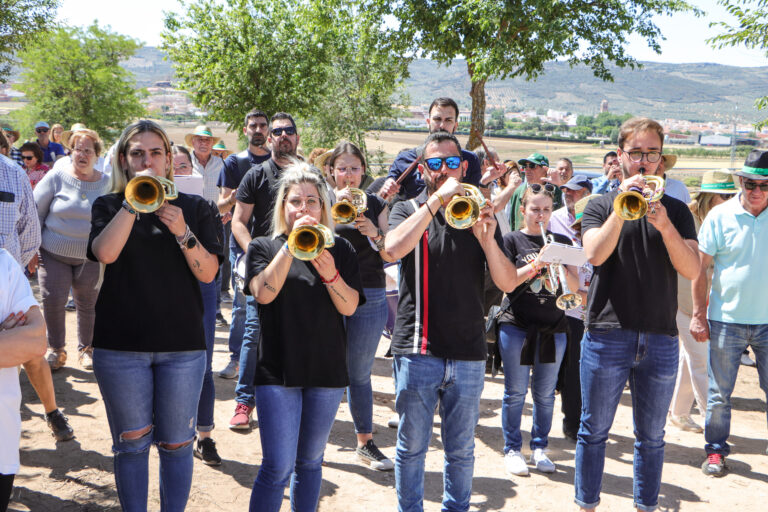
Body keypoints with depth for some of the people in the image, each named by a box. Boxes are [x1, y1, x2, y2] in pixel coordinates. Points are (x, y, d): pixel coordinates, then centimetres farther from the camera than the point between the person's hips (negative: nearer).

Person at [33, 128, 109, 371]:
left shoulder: (106, 183, 0)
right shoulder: (56, 177, -3)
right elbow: (36, 210, 2)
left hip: (90, 257, 0)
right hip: (54, 253, 0)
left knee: (88, 303, 7)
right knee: (52, 300, -4)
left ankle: (86, 348, 26)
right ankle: (56, 350, 15)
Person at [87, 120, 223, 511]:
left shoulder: (194, 207, 6)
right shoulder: (108, 207, 6)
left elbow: (208, 273, -4)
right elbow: (105, 252, -15)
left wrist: (182, 232, -17)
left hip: (182, 343, 0)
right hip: (121, 343, 0)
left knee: (176, 444, 7)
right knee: (131, 442, 10)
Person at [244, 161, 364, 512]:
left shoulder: (340, 249, 7)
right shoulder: (264, 247, 3)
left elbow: (349, 307, -3)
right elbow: (263, 292, -15)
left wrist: (329, 273, -20)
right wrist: (292, 245, -20)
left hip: (327, 369, 3)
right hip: (278, 369, -2)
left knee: (310, 460, 14)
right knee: (278, 466, -7)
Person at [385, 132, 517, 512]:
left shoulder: (480, 216, 9)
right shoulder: (408, 210, 3)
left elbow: (508, 284, 0)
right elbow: (395, 248, -21)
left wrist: (487, 238, -16)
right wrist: (437, 199, -20)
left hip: (469, 354, 2)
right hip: (418, 351, -2)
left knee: (461, 449, 13)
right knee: (412, 446, 8)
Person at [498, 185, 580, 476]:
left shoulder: (562, 242, 10)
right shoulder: (512, 240, 2)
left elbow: (574, 286, 4)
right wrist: (536, 263, -18)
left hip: (553, 327, 3)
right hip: (517, 325, -3)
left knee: (545, 394, 7)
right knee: (516, 392, 3)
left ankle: (540, 447, 21)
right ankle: (512, 449, 15)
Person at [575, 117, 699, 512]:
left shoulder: (676, 211, 9)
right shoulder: (601, 205, 5)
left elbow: (691, 270, -5)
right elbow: (595, 254, -13)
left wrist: (664, 225, -18)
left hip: (660, 338, 2)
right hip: (607, 334, -1)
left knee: (651, 437, 11)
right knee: (594, 430, 7)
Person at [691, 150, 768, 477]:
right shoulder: (721, 216, -3)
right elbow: (700, 268, 0)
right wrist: (699, 315, -3)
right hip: (726, 320, -1)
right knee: (719, 392, 8)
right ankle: (716, 450, 22)